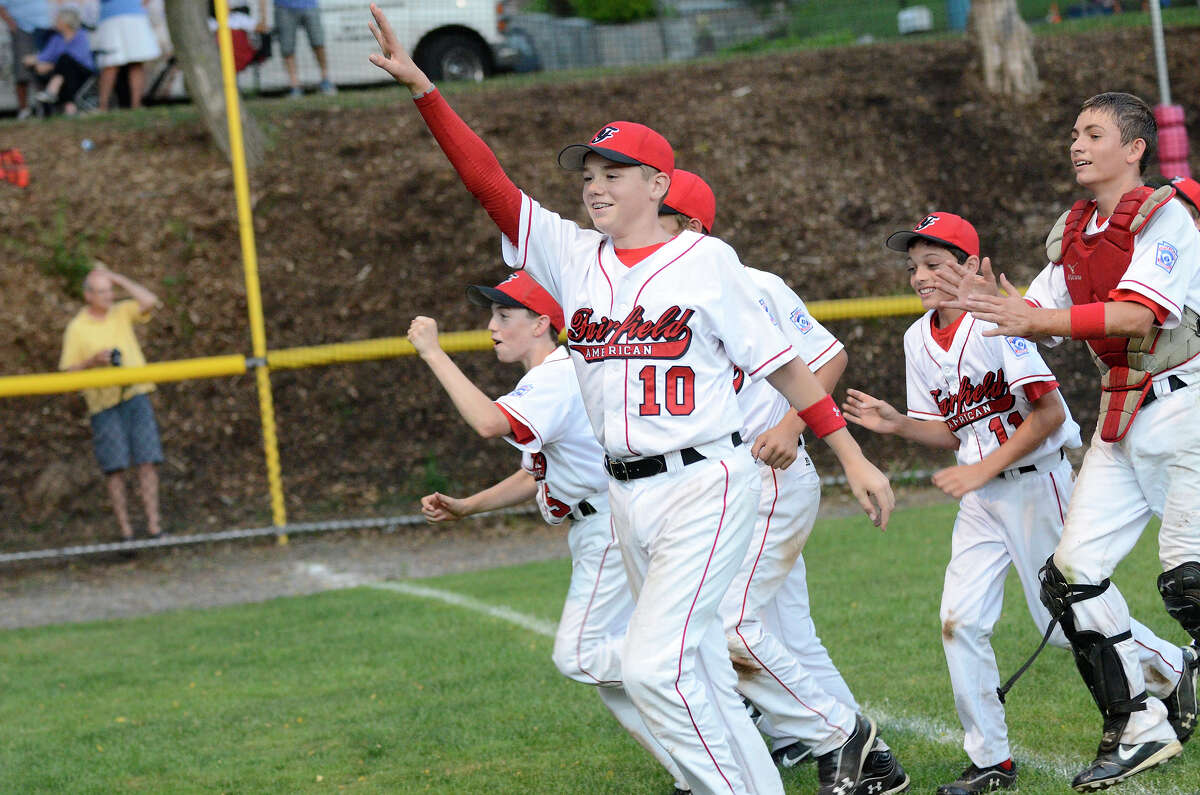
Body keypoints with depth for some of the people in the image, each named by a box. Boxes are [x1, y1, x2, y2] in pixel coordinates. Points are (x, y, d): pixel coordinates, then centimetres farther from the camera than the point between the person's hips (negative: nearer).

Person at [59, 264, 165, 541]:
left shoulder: (121, 312, 8)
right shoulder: (76, 329, 2)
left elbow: (150, 301, -9)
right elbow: (68, 373, 3)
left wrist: (116, 278, -5)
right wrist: (92, 361, -15)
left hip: (135, 395, 2)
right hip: (104, 403, -2)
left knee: (146, 460, -7)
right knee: (114, 466, -5)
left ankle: (153, 525, -7)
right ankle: (125, 529, -1)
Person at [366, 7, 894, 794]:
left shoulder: (706, 260, -3)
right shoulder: (573, 256, 8)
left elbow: (781, 362, -2)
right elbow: (488, 180, 1)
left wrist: (854, 457, -5)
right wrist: (422, 88, -10)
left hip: (704, 485, -6)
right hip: (628, 495, 6)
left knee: (654, 665, -16)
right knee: (700, 674, 10)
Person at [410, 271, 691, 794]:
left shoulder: (558, 377, -18)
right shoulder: (548, 381, 17)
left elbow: (490, 423, -34)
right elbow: (536, 476, 23)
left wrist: (433, 353, -28)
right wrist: (465, 507, 13)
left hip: (616, 529, -11)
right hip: (599, 534, 11)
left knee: (578, 656, -13)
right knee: (609, 667, 11)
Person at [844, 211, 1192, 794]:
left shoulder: (996, 323, -17)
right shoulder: (919, 339, 6)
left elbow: (1048, 413, -19)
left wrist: (984, 469, -20)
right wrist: (896, 424, -6)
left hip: (1036, 481, -7)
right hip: (980, 494, 7)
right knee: (959, 620, -4)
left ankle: (1172, 668, 25)